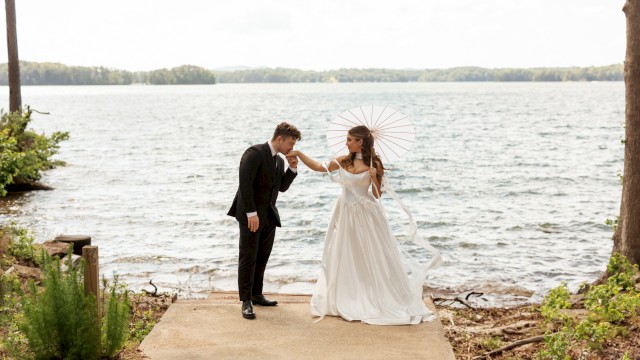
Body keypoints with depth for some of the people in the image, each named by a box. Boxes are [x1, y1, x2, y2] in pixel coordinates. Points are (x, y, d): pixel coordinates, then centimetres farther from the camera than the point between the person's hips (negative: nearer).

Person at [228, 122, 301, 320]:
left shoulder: (279, 161, 14)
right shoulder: (254, 153, -13)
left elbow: (282, 187, 18)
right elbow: (245, 184, -19)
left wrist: (292, 169, 2)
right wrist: (251, 213, -22)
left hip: (269, 215, 8)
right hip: (251, 214, -8)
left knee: (262, 257, 12)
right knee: (248, 257, -4)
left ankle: (256, 294, 23)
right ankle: (246, 301, 0)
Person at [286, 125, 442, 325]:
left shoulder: (373, 164, -9)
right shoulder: (343, 161, 3)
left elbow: (377, 195, -7)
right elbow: (318, 167, 12)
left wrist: (374, 179, -23)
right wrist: (299, 154, 8)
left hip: (365, 215, -5)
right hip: (345, 213, 5)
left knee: (372, 259, 1)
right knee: (344, 258, 10)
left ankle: (381, 301, 13)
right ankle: (345, 301, 22)